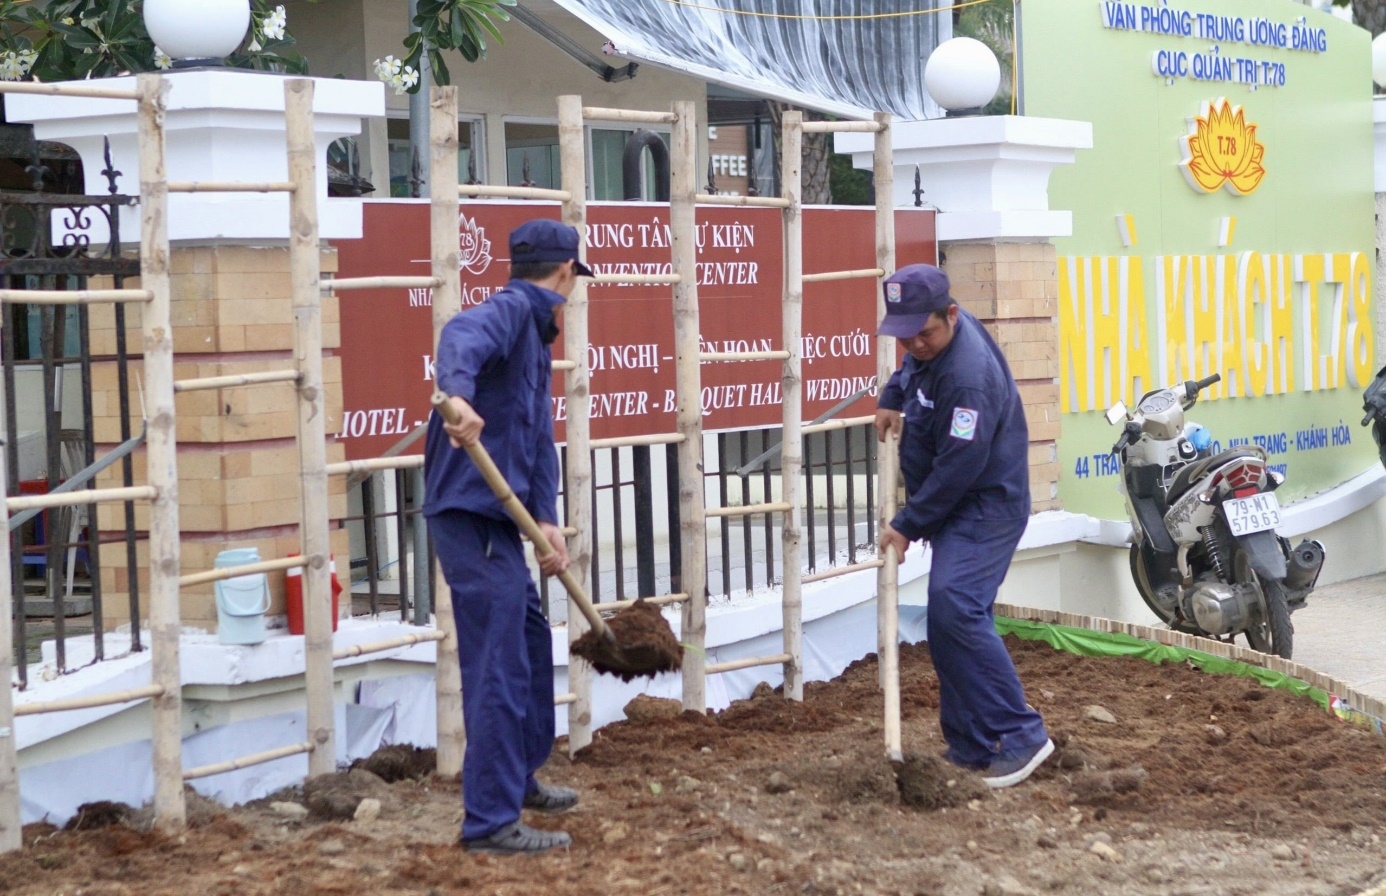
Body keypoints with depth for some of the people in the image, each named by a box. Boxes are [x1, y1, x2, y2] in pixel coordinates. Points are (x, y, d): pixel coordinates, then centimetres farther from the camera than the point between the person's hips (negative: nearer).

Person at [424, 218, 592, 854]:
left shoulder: (536, 335, 21)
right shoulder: (510, 309, -10)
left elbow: (540, 437, 15)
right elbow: (461, 336, -34)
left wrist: (546, 519, 2)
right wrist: (458, 394, -56)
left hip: (500, 515, 11)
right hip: (471, 511, -11)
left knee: (531, 641, 23)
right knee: (498, 664, -8)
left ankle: (520, 778, 39)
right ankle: (490, 821, -4)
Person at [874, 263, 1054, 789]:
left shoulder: (967, 376, -28)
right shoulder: (931, 341, 3)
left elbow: (958, 468, -27)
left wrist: (908, 525, -18)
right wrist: (891, 397, 16)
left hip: (985, 508, -10)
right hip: (958, 510, 10)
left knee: (955, 611, -24)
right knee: (951, 621, 9)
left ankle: (1021, 735, -20)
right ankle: (970, 748, 15)